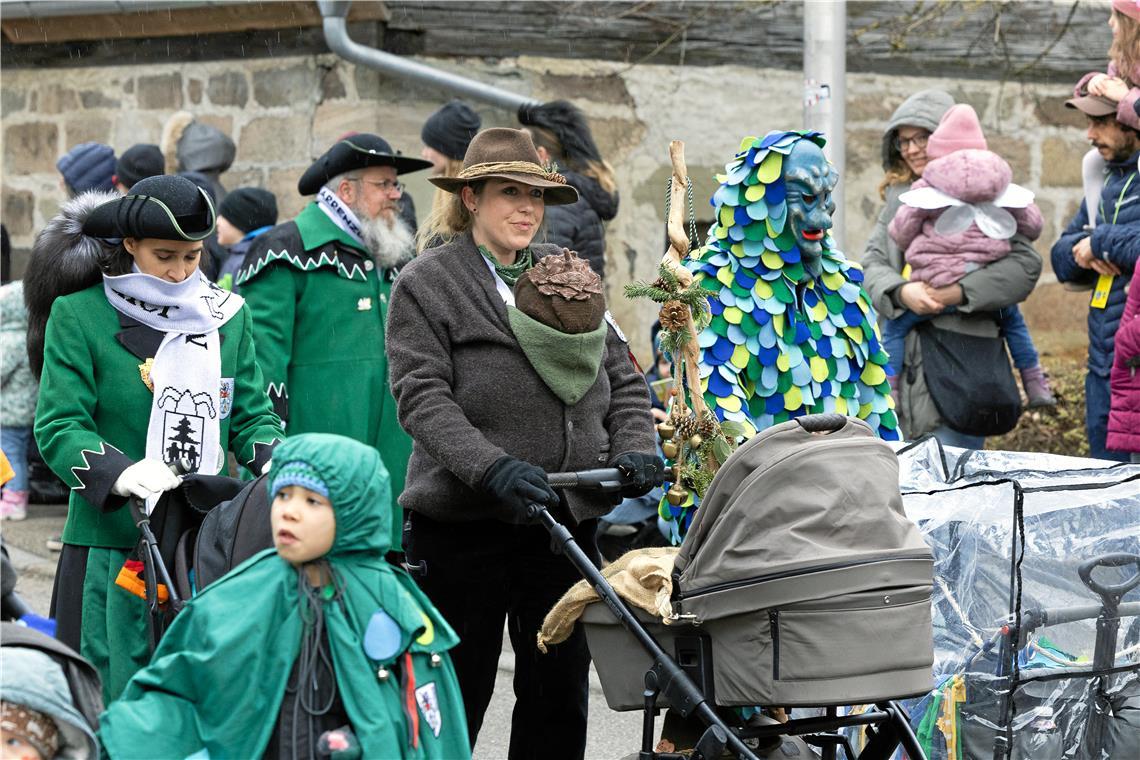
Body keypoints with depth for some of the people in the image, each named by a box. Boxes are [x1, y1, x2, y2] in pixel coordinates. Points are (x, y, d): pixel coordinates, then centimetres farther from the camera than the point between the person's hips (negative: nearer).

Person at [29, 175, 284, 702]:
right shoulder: (79, 315, -1)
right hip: (111, 544, -3)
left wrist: (276, 460, -7)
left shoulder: (227, 315, 12)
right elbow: (57, 427, -7)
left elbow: (251, 412, 15)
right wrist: (121, 473, -25)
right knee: (118, 697, 0)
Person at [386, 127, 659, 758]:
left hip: (568, 516, 4)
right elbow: (423, 398, -11)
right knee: (457, 692, 4)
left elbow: (622, 377, 15)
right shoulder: (425, 283, -1)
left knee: (561, 689, 6)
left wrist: (633, 448, -4)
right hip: (462, 518, -4)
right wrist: (494, 470, -24)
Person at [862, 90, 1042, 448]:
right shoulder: (897, 196, 16)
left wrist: (960, 292, -20)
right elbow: (873, 262, 7)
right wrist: (901, 291, -14)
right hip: (907, 358, 6)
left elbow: (1025, 263, -11)